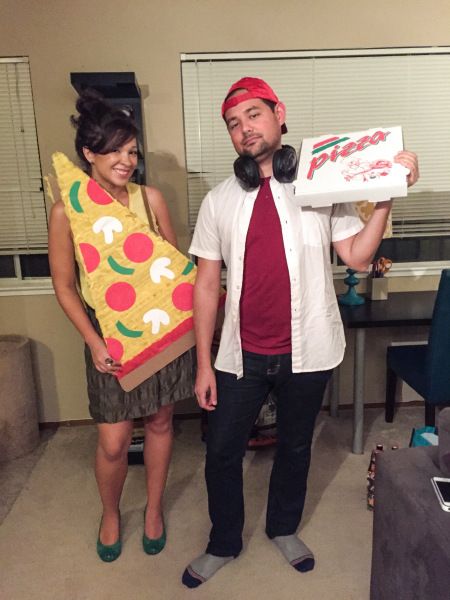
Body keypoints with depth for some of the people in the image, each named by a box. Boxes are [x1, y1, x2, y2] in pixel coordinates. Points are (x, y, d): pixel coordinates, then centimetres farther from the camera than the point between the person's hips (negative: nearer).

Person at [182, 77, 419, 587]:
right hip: (241, 354, 1)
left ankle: (283, 528, 47)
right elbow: (206, 285, 1)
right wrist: (203, 363, -1)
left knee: (295, 445, 19)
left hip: (306, 350, 0)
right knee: (221, 452, 11)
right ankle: (223, 543, 38)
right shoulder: (219, 200, 2)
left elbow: (357, 257, -4)